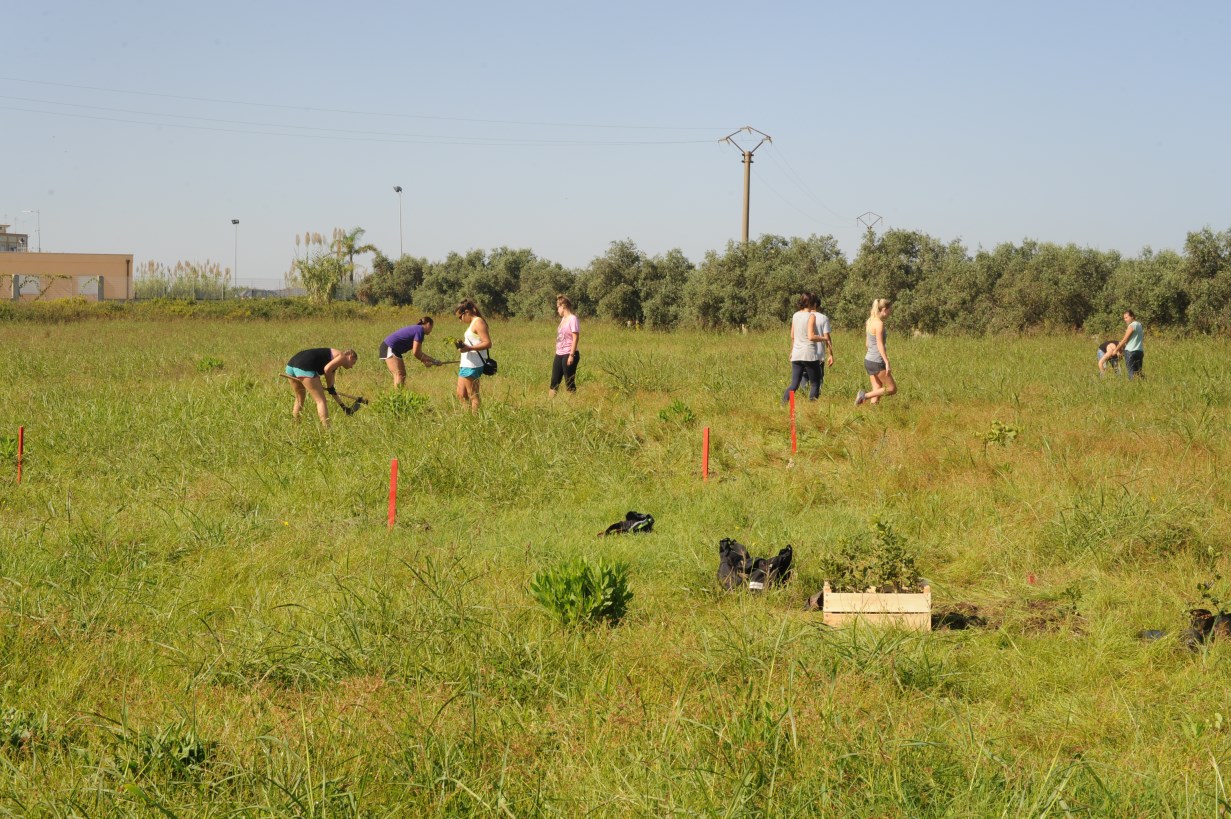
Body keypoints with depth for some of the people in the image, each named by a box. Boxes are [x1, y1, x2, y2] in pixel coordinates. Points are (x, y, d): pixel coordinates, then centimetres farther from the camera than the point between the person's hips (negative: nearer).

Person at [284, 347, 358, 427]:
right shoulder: (342, 356, 7)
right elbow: (327, 369, -12)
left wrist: (342, 405, 40)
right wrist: (330, 387, 3)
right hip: (305, 368, -9)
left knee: (299, 399, 28)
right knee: (321, 400, -3)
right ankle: (327, 429, -7)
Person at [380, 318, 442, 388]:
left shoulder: (417, 329, 17)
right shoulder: (420, 330, -12)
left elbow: (418, 352, 20)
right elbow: (415, 353, -14)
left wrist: (433, 360, 20)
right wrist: (425, 361, 0)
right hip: (390, 348, -10)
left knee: (403, 374, 11)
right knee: (399, 374, -14)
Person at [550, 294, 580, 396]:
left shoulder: (572, 319, -12)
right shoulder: (563, 319, 14)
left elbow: (575, 338, -17)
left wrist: (571, 355, -20)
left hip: (568, 355, -9)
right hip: (559, 354, 9)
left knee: (569, 383, -3)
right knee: (554, 381, 8)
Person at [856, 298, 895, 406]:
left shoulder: (870, 321, 11)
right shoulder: (879, 323, -15)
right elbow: (880, 345, -20)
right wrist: (887, 363, -21)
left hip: (869, 360, 9)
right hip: (877, 362, -9)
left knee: (877, 391, 10)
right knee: (892, 389, 1)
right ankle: (865, 395, -8)